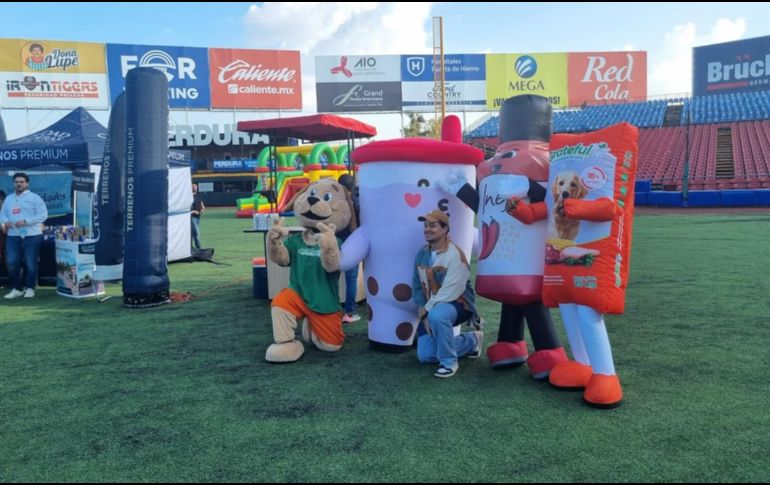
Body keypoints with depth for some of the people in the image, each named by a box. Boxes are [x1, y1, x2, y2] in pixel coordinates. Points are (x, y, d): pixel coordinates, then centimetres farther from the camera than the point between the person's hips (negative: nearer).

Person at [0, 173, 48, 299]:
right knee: (11, 263, 2)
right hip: (12, 236, 5)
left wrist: (25, 221, -18)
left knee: (30, 263, 0)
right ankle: (17, 288, 13)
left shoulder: (34, 197, -1)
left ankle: (30, 288, 11)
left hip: (32, 236, -5)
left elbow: (43, 215, -10)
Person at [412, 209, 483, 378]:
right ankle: (471, 341, 20)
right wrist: (424, 314, -5)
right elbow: (417, 286, 6)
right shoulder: (422, 254, 1)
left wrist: (427, 309, -19)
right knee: (425, 355, -1)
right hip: (431, 308, 7)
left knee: (437, 315, -41)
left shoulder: (455, 255, -22)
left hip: (458, 304, -7)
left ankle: (449, 362, -18)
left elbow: (450, 292, -26)